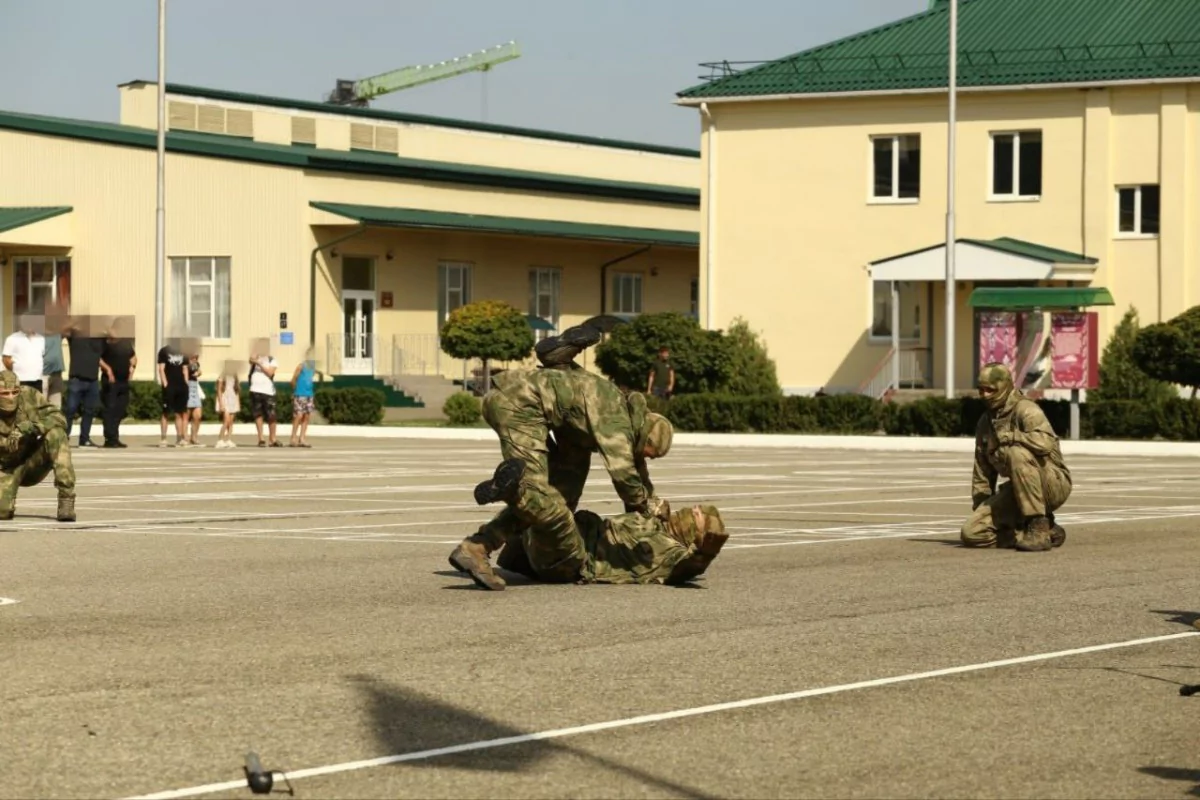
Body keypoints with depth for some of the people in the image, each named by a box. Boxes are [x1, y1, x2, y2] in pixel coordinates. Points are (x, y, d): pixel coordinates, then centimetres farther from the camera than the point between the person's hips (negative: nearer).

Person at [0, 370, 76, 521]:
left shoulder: (29, 396, -14)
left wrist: (33, 426, -34)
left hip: (35, 462, 1)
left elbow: (59, 419, -19)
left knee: (56, 433, -29)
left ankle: (66, 499, -28)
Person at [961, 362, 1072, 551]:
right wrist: (980, 509, 10)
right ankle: (1036, 532, 0)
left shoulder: (1026, 410, -14)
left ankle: (1039, 528, -28)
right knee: (971, 533, -11)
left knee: (1017, 453, -36)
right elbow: (982, 472, 16)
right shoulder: (985, 422, 10)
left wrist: (1007, 437, -24)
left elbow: (1045, 443, -35)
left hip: (1052, 484, -7)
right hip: (1018, 491, 7)